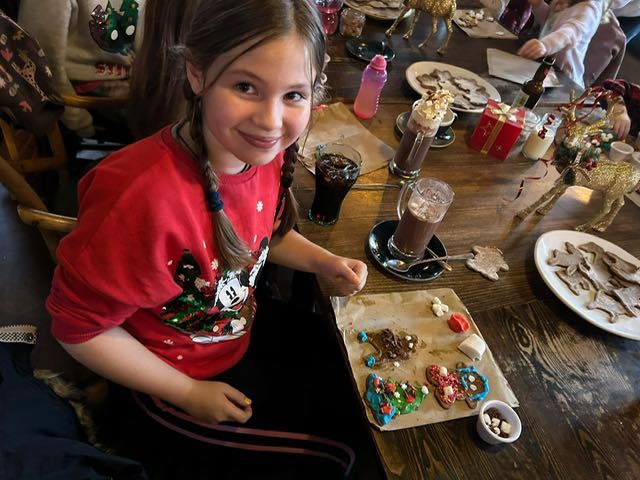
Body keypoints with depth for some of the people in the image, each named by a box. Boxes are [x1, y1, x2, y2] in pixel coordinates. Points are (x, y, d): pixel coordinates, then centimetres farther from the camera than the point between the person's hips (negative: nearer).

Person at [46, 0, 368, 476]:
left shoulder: (266, 151, -17)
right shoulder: (146, 197, -39)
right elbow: (78, 326, -24)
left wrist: (324, 261, -12)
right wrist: (189, 394, -16)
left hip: (242, 338, 6)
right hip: (179, 379, -6)